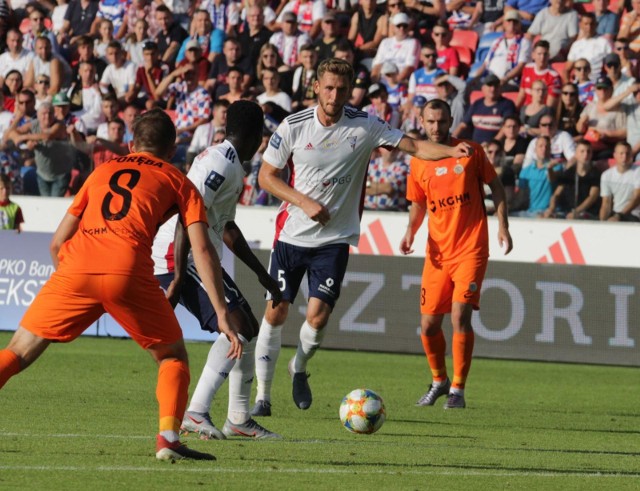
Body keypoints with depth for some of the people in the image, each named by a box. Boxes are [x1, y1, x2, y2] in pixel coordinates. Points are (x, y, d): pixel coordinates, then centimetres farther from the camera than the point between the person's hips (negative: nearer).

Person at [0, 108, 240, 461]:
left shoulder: (102, 172, 30)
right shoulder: (178, 182, 22)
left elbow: (58, 242, 28)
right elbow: (201, 249, 9)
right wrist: (222, 313, 5)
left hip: (76, 268, 2)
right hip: (128, 273, -2)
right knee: (172, 355, 17)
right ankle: (168, 438, -1)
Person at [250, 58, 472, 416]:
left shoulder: (365, 126, -6)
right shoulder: (293, 127, -6)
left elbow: (413, 146, -5)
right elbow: (267, 176, 0)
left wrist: (451, 151, -23)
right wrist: (305, 202, -12)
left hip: (335, 239, 0)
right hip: (292, 235, 0)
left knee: (318, 315, -11)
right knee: (276, 312, 0)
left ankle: (300, 367, 22)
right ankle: (263, 395, 12)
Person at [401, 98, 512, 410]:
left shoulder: (471, 151, -2)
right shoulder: (418, 163, 6)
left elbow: (496, 186, 6)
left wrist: (503, 227, -1)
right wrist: (411, 231, 0)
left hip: (470, 249, -4)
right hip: (437, 253, 4)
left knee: (460, 318, -15)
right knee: (429, 325, 4)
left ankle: (458, 390, -4)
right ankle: (439, 380, 29)